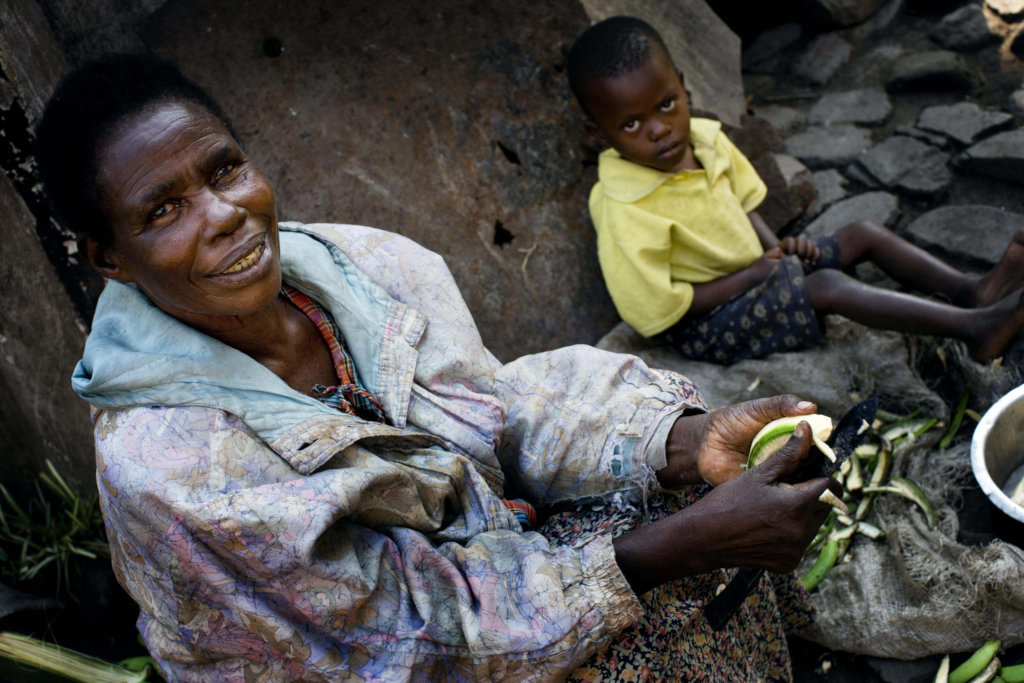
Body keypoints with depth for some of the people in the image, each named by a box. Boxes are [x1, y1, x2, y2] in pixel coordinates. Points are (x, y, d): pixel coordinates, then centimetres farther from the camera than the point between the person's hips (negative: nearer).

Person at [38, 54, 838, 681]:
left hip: (480, 550, 6)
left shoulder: (358, 265, -13)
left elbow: (504, 409, -7)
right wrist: (687, 542, -31)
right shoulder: (163, 466, -29)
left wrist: (689, 444, -25)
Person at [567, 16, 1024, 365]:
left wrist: (775, 247, -6)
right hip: (706, 323, -9)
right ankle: (973, 327, -22)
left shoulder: (704, 137, -4)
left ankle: (971, 290, 1)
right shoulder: (624, 212, -28)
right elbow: (654, 309, -26)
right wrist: (749, 277, -21)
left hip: (760, 274, 9)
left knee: (863, 234, 5)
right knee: (828, 286, -25)